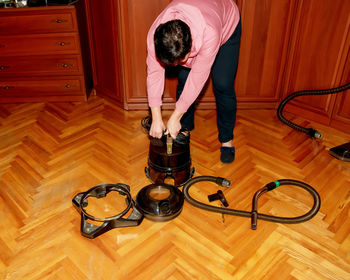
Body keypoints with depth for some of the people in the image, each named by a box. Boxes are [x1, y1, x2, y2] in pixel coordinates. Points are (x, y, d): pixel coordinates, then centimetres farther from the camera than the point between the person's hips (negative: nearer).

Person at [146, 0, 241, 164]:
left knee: (222, 85, -10)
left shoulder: (209, 34, -46)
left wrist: (175, 117, -32)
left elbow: (198, 78, -38)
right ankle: (185, 128, 19)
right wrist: (156, 119, -26)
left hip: (227, 26, -3)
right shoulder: (155, 34, -35)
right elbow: (154, 73, -26)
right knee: (183, 79, -4)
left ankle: (226, 139, 6)